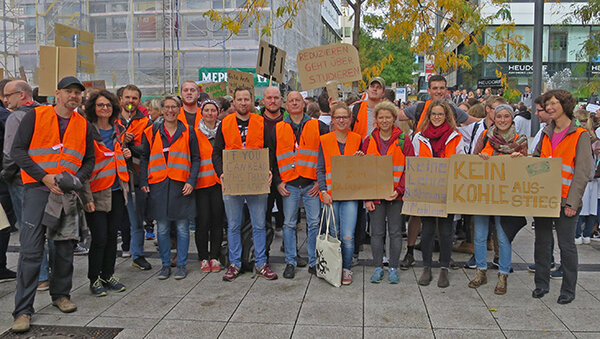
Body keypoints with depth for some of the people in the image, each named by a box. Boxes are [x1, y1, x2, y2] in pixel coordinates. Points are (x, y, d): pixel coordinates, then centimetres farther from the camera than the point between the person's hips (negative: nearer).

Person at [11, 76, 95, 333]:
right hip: (37, 190, -3)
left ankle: (61, 294, 29)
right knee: (31, 250, -6)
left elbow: (89, 160, 14)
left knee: (65, 248, 11)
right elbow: (18, 151, -4)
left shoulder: (84, 125, 10)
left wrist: (77, 179, -6)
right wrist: (44, 177, -14)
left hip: (68, 193, 4)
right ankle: (23, 310, 0)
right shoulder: (35, 116, 0)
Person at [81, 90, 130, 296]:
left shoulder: (118, 130, 13)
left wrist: (125, 154, 6)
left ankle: (108, 275, 23)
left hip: (117, 190, 6)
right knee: (99, 237, -4)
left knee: (112, 234, 11)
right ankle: (94, 279, 12)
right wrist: (87, 197, -18)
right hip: (97, 192, -6)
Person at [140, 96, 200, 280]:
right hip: (158, 185, 1)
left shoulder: (188, 132, 5)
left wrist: (191, 181, -7)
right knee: (162, 228, 7)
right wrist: (143, 181, 1)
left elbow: (195, 159, 5)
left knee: (182, 227, 4)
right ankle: (165, 264, 20)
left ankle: (181, 264, 16)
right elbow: (144, 158, 11)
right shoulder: (152, 132, 8)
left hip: (181, 186, -1)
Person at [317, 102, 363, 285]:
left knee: (348, 237, -7)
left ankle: (347, 269, 13)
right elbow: (320, 169, 4)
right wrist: (324, 191, -8)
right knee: (334, 234, 6)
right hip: (331, 194, 0)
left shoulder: (357, 139, 7)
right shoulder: (325, 140, 5)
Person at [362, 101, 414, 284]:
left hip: (396, 195, -1)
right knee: (377, 232, 6)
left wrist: (399, 190, -14)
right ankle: (378, 267, 18)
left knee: (395, 232, 5)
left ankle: (393, 268, 17)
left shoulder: (403, 140, -1)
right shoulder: (369, 141, 4)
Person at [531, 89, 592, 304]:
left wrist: (572, 202, -15)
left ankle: (568, 290, 16)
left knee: (566, 245, 2)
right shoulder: (547, 133, 12)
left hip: (564, 200, -5)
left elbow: (583, 172, -10)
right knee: (541, 242, 11)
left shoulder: (580, 135, -5)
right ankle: (542, 284, 24)